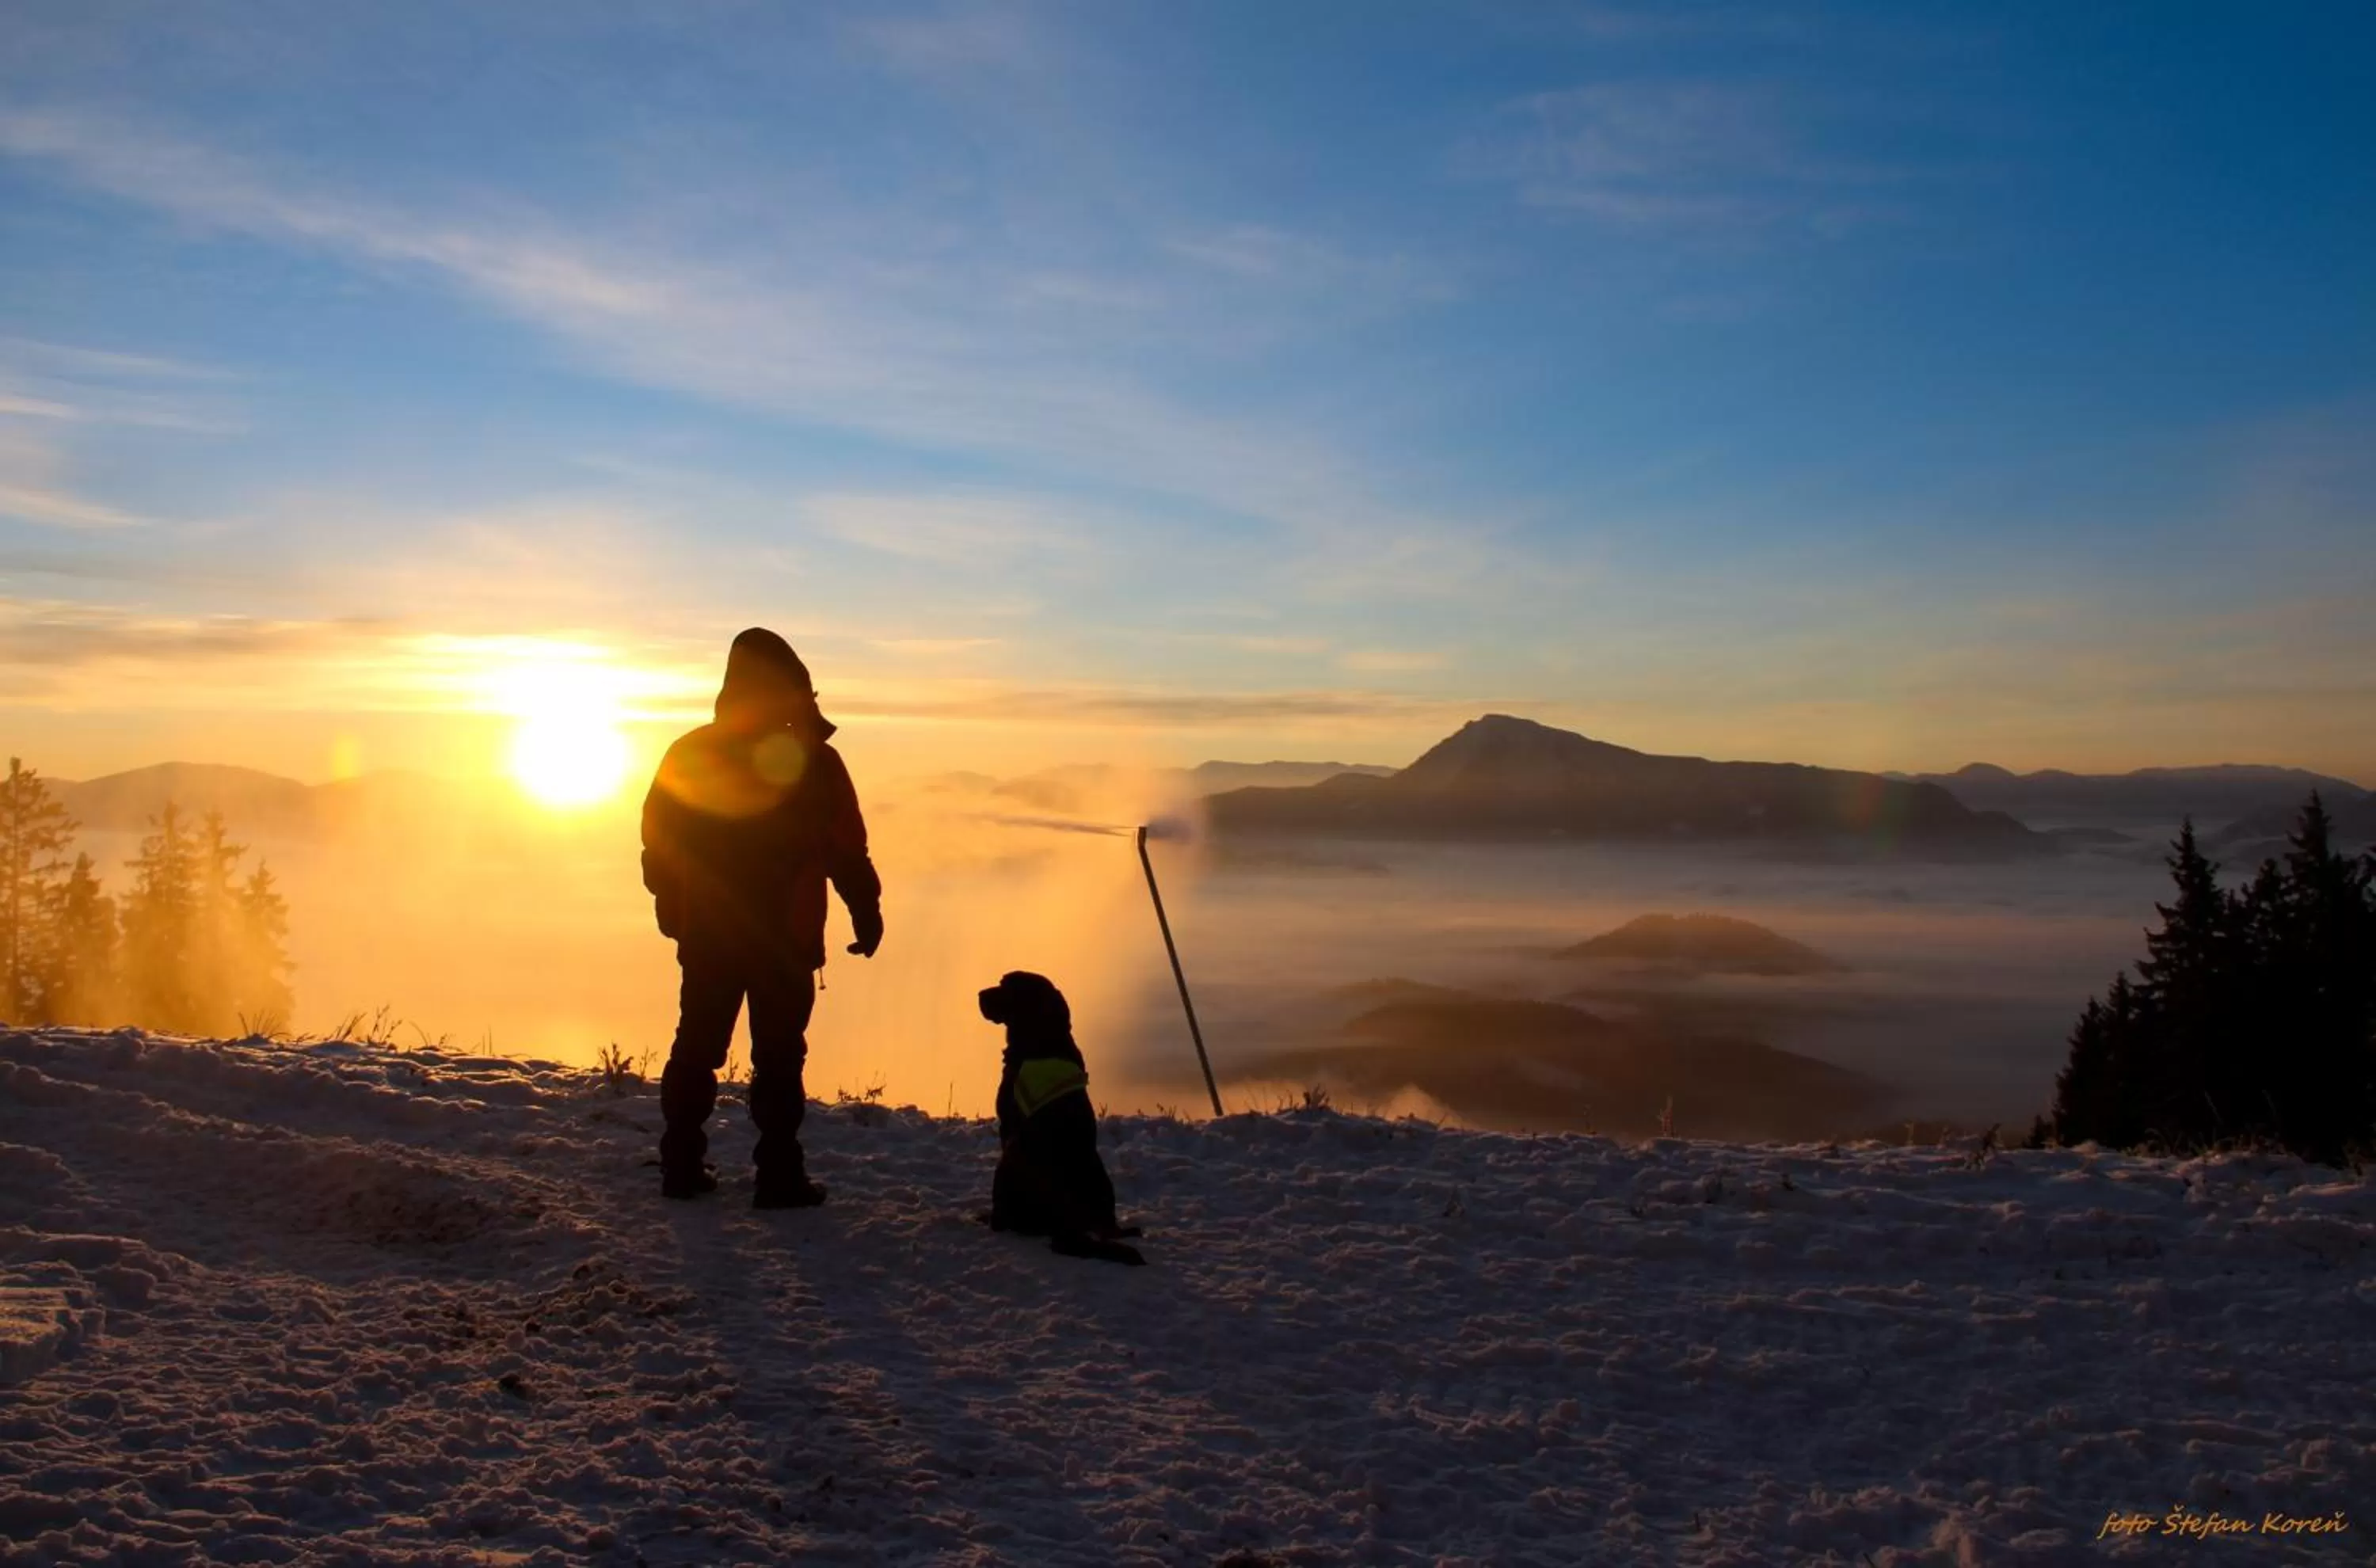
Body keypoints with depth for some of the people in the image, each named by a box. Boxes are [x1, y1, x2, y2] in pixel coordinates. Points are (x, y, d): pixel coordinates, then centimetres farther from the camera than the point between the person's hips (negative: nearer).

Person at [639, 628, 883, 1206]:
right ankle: (779, 1176, 0)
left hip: (706, 935, 4)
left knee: (696, 1049, 14)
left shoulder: (688, 753, 3)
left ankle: (682, 1168, 18)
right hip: (785, 939, -4)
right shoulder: (812, 759, -8)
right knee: (779, 1057, 1)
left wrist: (673, 909, 21)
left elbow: (658, 841, 9)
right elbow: (847, 853, -9)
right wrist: (866, 914, 1)